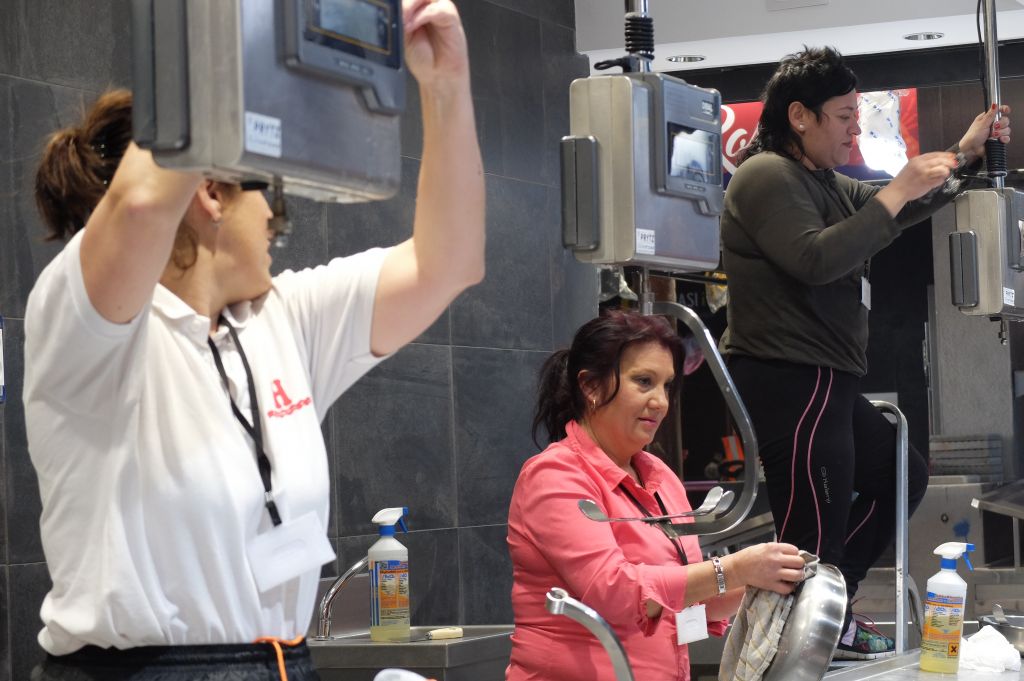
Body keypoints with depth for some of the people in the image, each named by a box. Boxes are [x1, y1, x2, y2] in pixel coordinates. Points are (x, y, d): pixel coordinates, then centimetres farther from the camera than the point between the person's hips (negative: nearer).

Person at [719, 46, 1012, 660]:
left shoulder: (826, 183, 20)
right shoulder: (767, 177, -11)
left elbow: (897, 213, 27)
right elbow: (815, 260, -25)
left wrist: (965, 156, 14)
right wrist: (896, 193, -20)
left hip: (827, 384, 11)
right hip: (790, 382, -11)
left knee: (904, 476, 23)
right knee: (814, 541, -10)